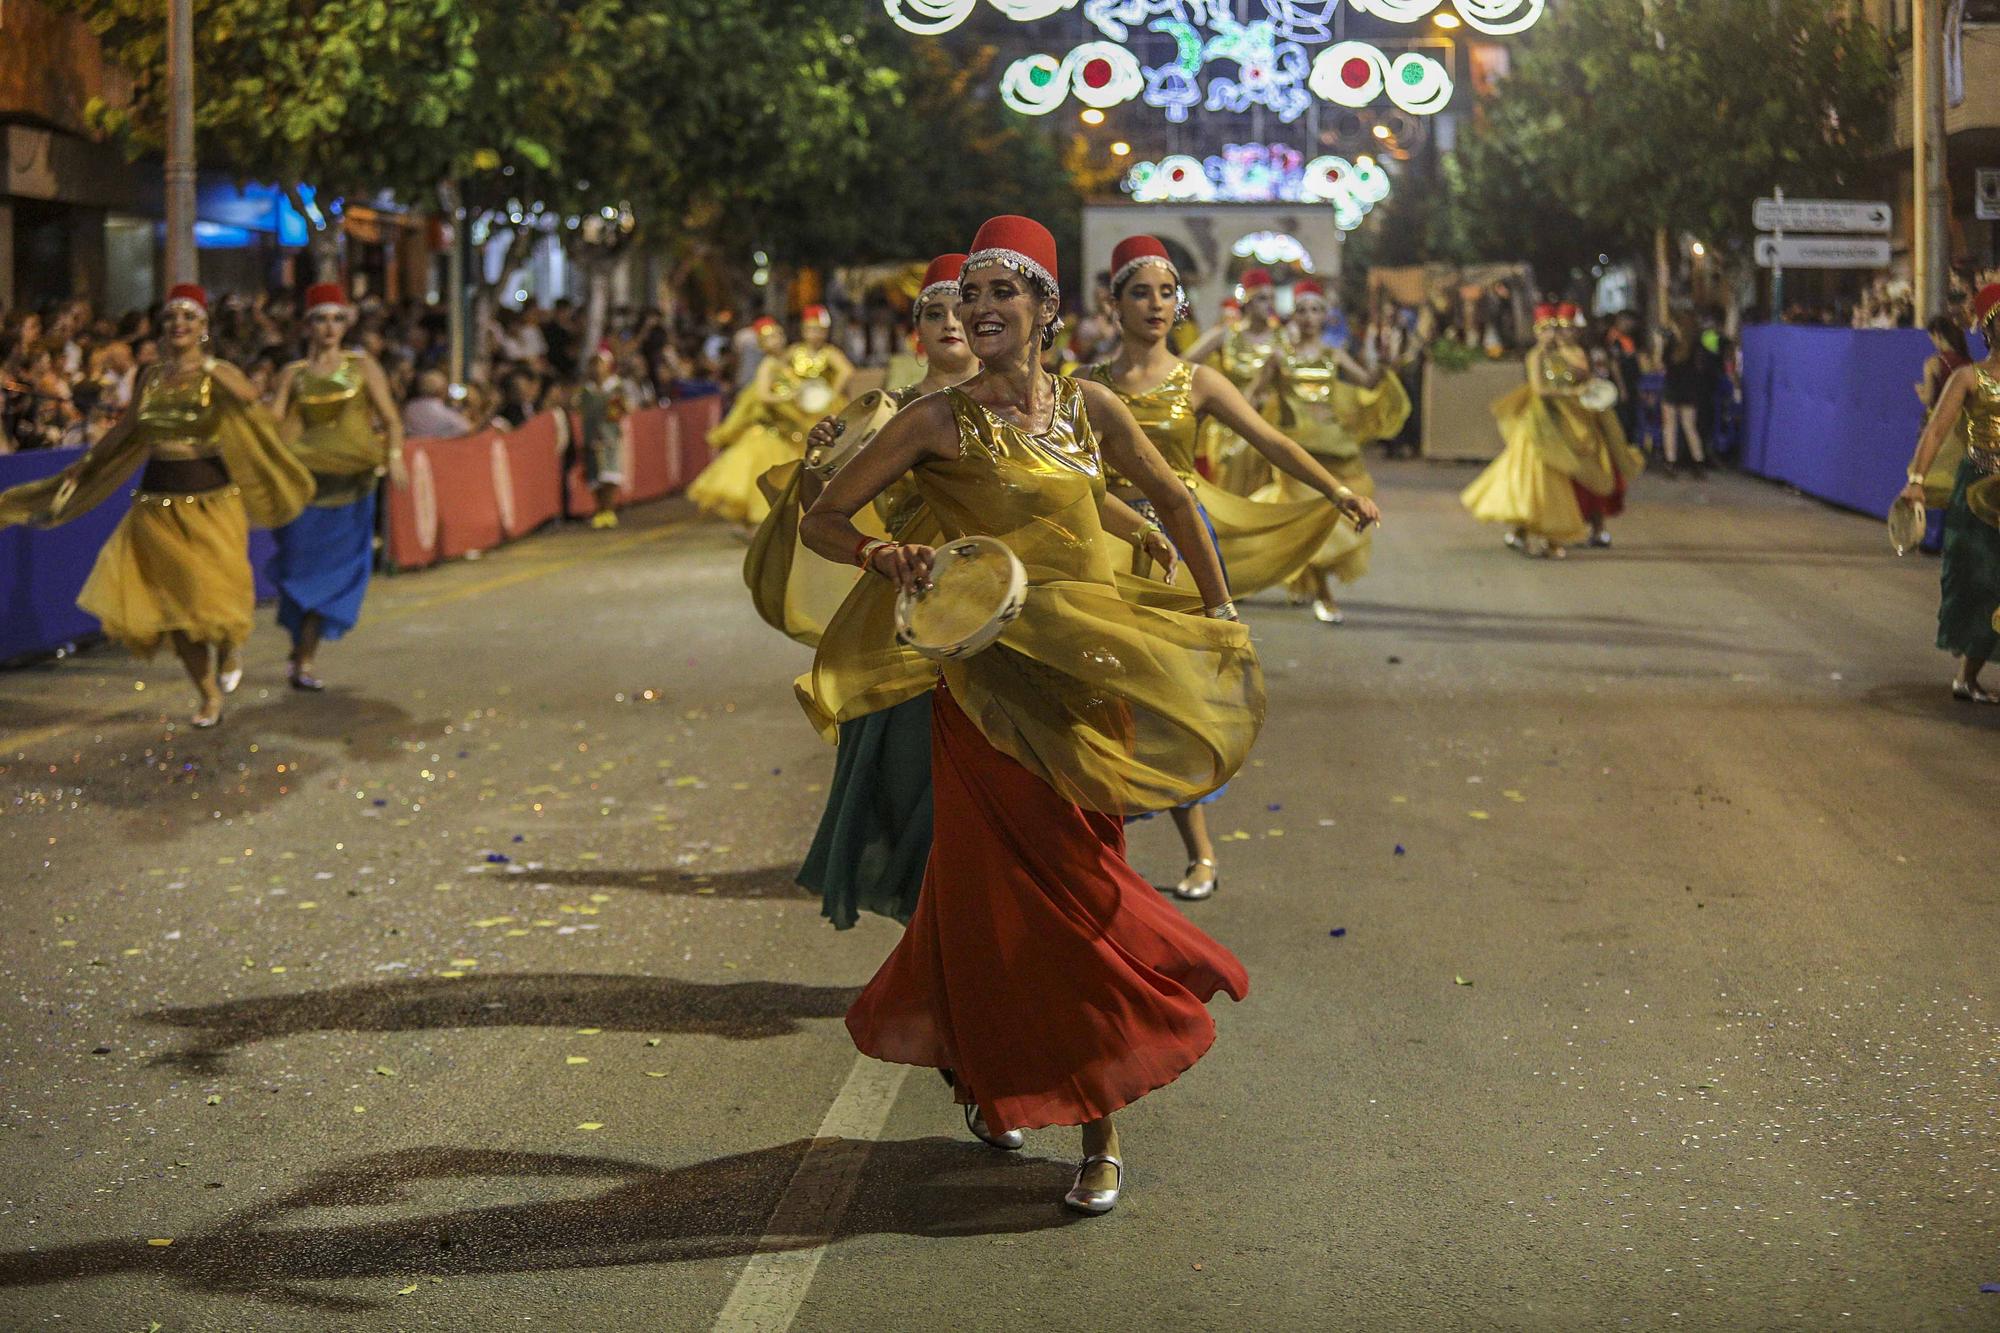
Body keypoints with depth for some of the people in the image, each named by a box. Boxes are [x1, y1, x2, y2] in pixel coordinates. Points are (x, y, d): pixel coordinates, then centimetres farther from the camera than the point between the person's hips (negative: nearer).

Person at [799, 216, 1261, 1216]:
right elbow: (823, 520, -4)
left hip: (1096, 668, 4)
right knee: (1028, 891, -2)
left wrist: (1220, 612, 21)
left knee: (1074, 879, 5)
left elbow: (1170, 498, 21)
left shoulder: (1089, 408, 6)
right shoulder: (940, 420, -5)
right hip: (997, 677, -4)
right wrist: (884, 557, -22)